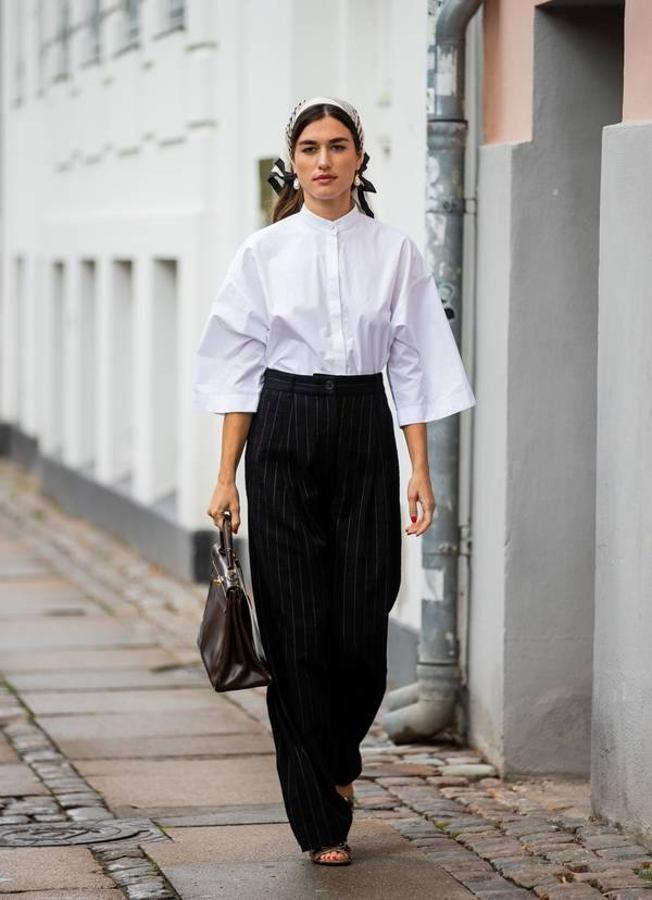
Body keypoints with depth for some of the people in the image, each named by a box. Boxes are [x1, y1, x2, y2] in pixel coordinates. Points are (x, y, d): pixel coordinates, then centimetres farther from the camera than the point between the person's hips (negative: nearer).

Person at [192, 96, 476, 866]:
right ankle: (321, 821, 5)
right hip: (282, 435, -1)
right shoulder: (263, 253, 2)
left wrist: (420, 470, -2)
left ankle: (338, 751, 31)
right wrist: (226, 476, -1)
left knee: (362, 622, -2)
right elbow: (239, 369, 3)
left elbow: (412, 367, 4)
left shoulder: (394, 252, 4)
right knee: (297, 627, -3)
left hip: (365, 434, 1)